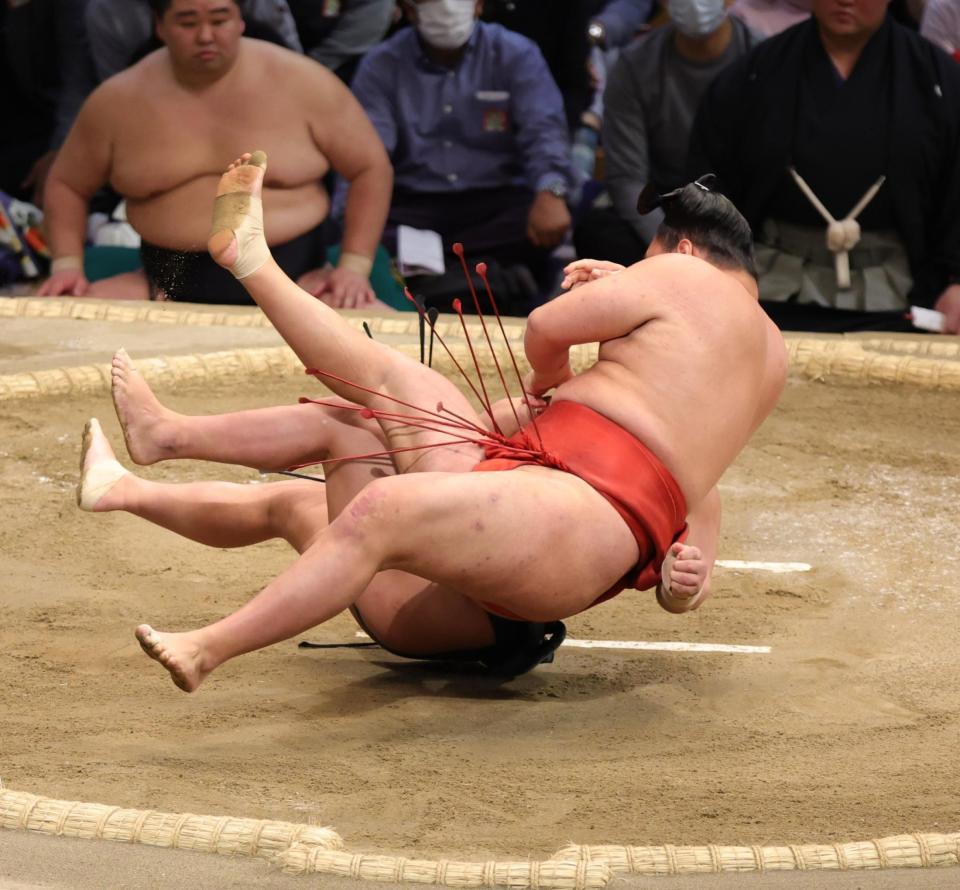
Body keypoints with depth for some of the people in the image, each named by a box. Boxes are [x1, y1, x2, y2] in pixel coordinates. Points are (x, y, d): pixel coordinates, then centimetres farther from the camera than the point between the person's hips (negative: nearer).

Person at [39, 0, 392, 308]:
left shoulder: (301, 83, -4)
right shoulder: (117, 101, 1)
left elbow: (370, 168, 3)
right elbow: (67, 186, 14)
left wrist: (354, 267, -7)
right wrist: (68, 265, -3)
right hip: (167, 289, 2)